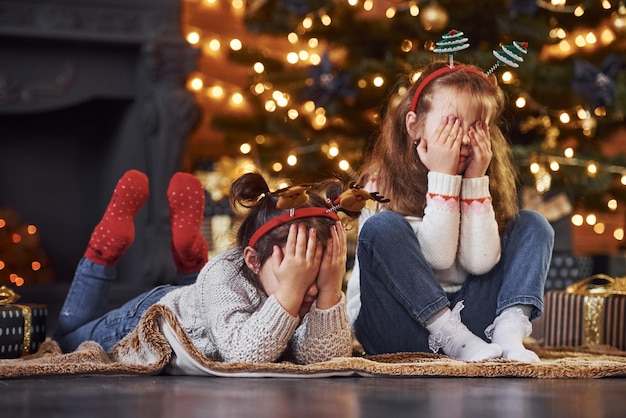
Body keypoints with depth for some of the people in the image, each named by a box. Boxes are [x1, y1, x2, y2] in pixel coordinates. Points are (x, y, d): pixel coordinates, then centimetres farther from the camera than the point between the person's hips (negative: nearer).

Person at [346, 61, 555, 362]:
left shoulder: (478, 178, 5)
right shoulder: (384, 181, -9)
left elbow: (480, 261, -11)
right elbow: (437, 257, -20)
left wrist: (475, 181, -12)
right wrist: (442, 177, -20)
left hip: (461, 314, 5)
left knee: (532, 225, -3)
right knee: (383, 227, -28)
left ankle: (509, 332, -29)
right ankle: (456, 340, -29)